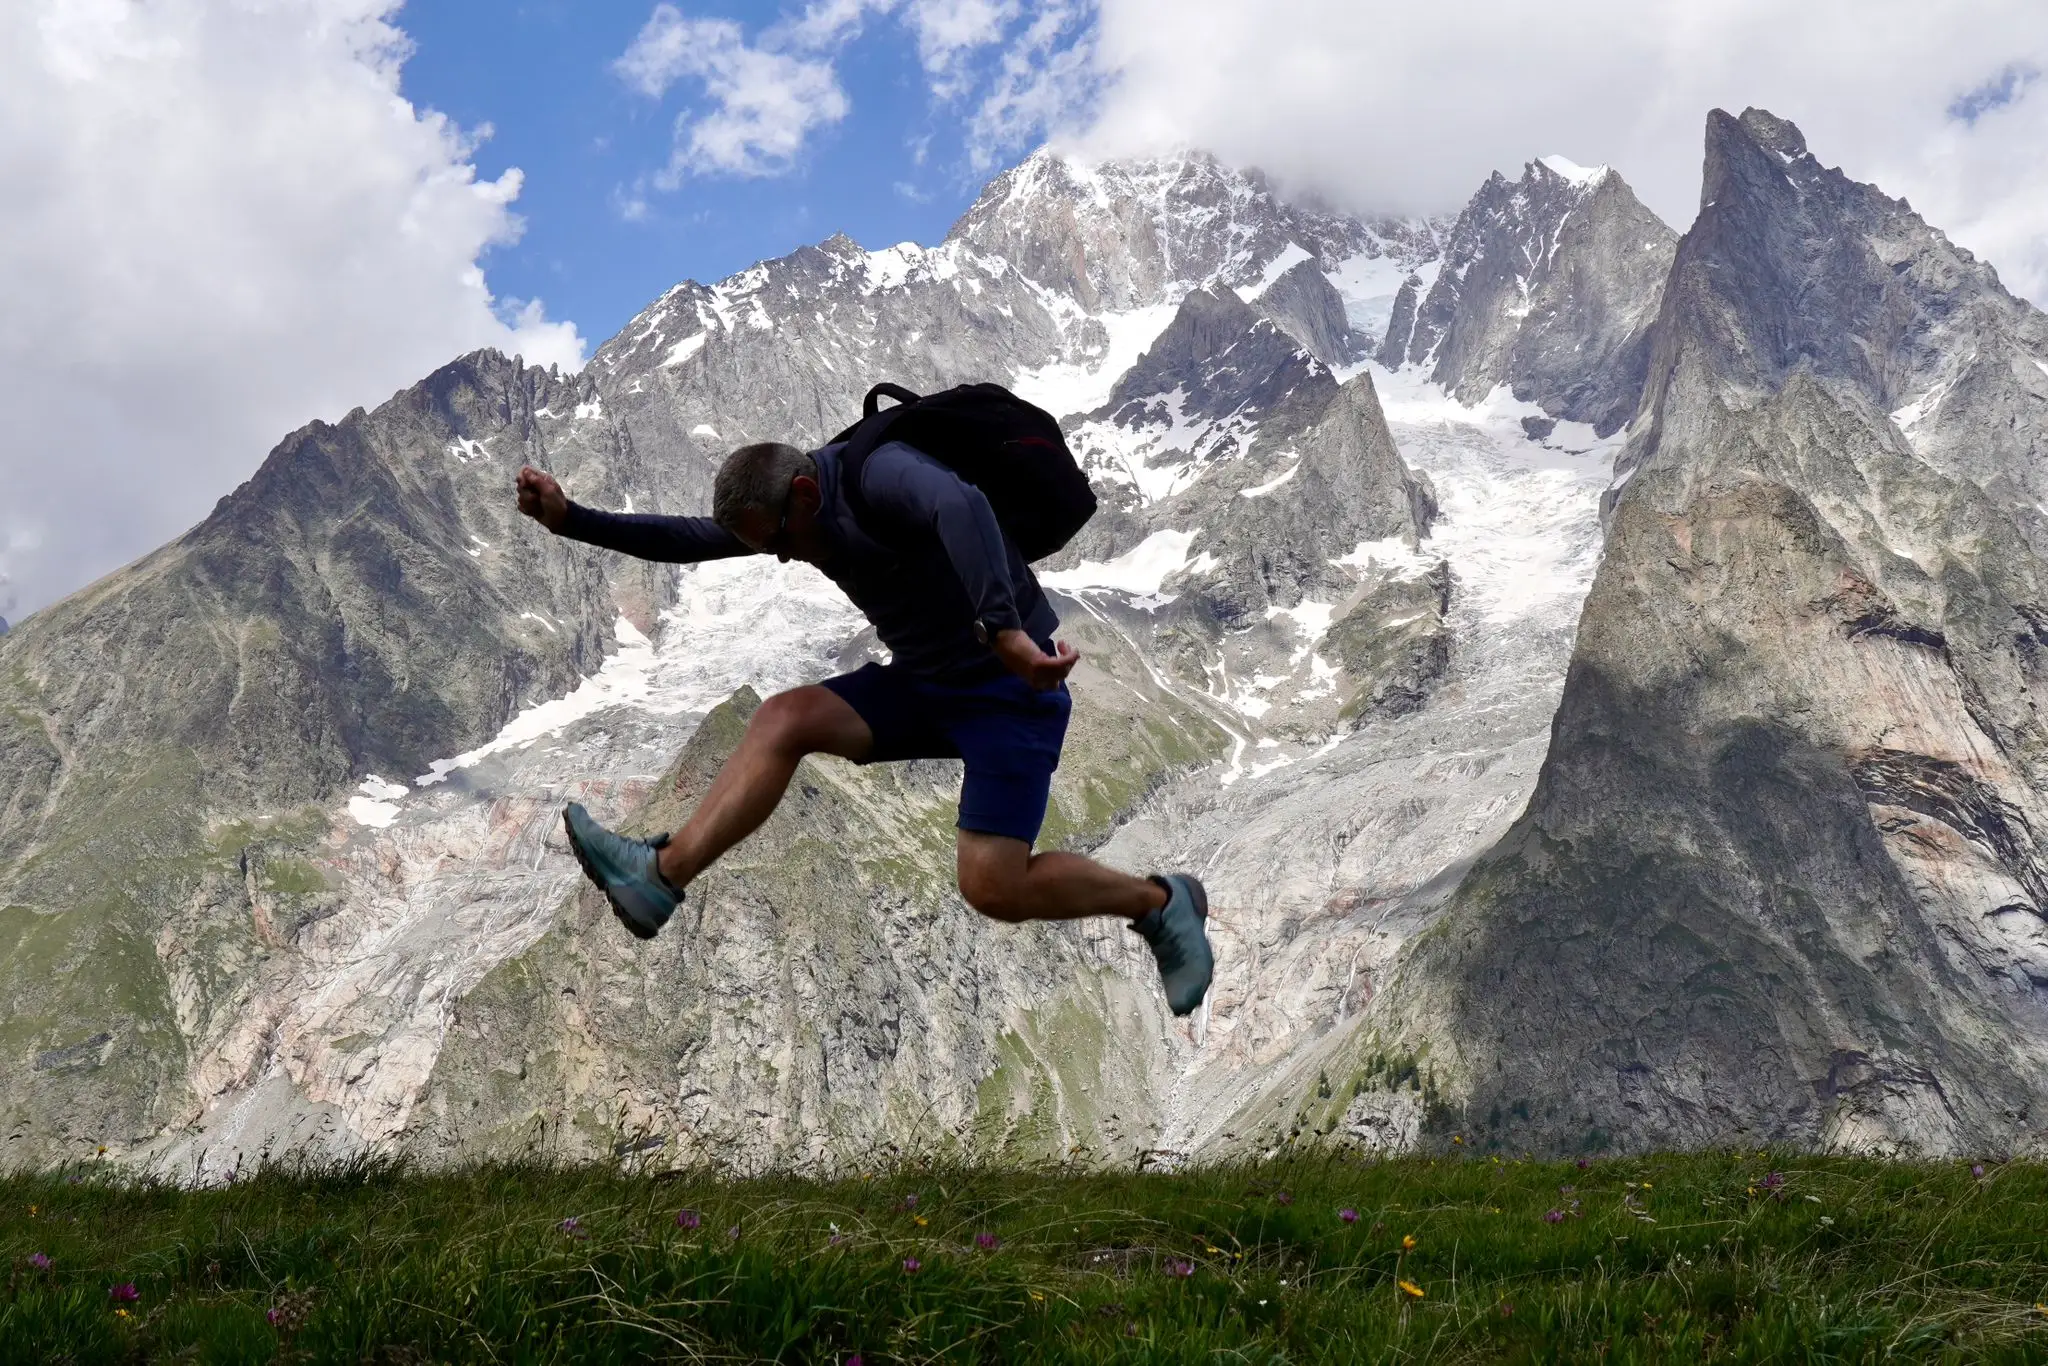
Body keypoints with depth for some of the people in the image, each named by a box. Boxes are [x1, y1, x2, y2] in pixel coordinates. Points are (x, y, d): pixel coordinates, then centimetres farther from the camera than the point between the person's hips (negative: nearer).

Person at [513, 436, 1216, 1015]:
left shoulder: (876, 474, -24)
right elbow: (686, 539, 9)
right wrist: (571, 519, 0)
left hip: (1008, 683, -8)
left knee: (992, 887, -15)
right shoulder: (786, 503, 4)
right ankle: (660, 876, -13)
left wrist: (1004, 630, -56)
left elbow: (962, 506, -45)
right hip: (921, 682, 8)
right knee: (784, 717, -9)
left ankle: (1161, 901, 5)